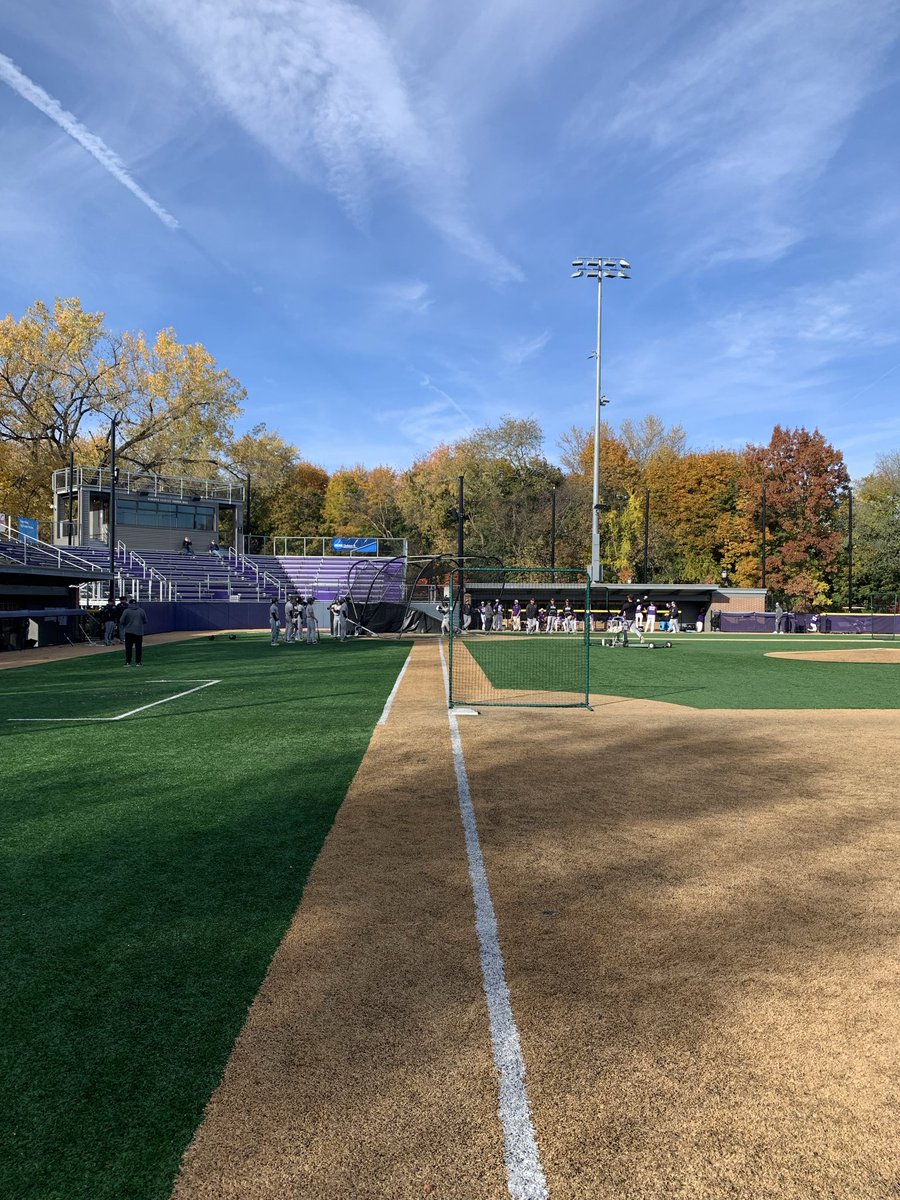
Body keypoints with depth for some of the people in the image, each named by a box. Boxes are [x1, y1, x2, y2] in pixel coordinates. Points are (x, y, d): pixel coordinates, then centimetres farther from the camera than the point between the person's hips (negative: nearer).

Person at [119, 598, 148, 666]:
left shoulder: (126, 611, -3)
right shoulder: (141, 611, 4)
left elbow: (121, 621, -4)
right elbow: (145, 621, 9)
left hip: (129, 632, -2)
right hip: (139, 632, 2)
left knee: (128, 648, 4)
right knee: (138, 648, 6)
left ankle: (128, 662, 3)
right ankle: (138, 662, 7)